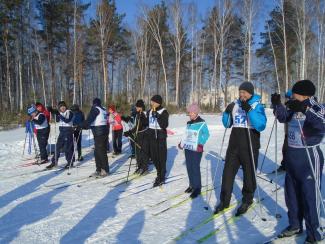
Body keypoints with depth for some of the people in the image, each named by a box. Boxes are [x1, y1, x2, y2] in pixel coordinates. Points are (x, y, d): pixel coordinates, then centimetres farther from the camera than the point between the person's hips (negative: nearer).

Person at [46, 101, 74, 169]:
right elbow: (57, 120, -3)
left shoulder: (69, 112, -6)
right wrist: (56, 114, -18)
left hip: (68, 131, -6)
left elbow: (67, 120, -21)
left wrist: (60, 115, -31)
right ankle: (54, 162, 18)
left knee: (67, 148, -4)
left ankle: (70, 162, 10)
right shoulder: (60, 113, 11)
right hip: (61, 132, 6)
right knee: (58, 146, 8)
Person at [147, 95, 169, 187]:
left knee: (162, 158, -1)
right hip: (152, 137, 6)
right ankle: (159, 174, 30)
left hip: (161, 137, -5)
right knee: (154, 157, 11)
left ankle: (162, 178, 8)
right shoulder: (149, 112, 10)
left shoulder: (164, 112, -7)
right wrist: (147, 137, 13)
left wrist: (157, 116, -24)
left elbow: (165, 125, -18)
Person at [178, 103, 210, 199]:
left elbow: (206, 135, -11)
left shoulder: (202, 123, -8)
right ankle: (192, 185, 26)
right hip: (187, 148, 7)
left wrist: (201, 144, -21)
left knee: (195, 168, -5)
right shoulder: (188, 123, 14)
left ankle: (197, 188, 5)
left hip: (196, 149, -7)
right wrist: (182, 143, 12)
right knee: (189, 167, 11)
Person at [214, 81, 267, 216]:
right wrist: (227, 112, -8)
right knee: (228, 173, 8)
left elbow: (261, 126, -20)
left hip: (250, 147, -4)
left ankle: (247, 201, 31)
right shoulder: (235, 104, 6)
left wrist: (249, 110, -27)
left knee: (249, 174, 10)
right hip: (234, 146, 4)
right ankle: (224, 201, 23)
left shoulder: (257, 105, -6)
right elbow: (227, 124, 11)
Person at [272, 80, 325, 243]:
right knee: (291, 193, 17)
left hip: (309, 157, -7)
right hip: (292, 156, 7)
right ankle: (295, 225, 35)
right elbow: (283, 117, 19)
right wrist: (278, 104, 2)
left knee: (309, 196, 2)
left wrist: (305, 109, -41)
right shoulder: (295, 108, 4)